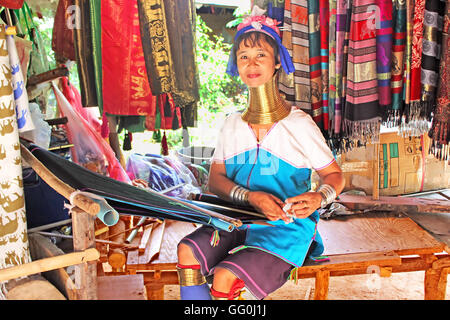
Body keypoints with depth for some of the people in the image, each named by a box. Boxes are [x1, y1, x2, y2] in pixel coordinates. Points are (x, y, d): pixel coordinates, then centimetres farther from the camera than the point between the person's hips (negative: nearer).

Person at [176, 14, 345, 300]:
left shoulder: (299, 124, -5)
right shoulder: (233, 125, 8)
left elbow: (335, 175, 2)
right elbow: (215, 179, 4)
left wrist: (319, 197, -22)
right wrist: (251, 197, -16)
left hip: (285, 228, -4)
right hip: (239, 221, 5)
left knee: (225, 276, -24)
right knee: (187, 250, -20)